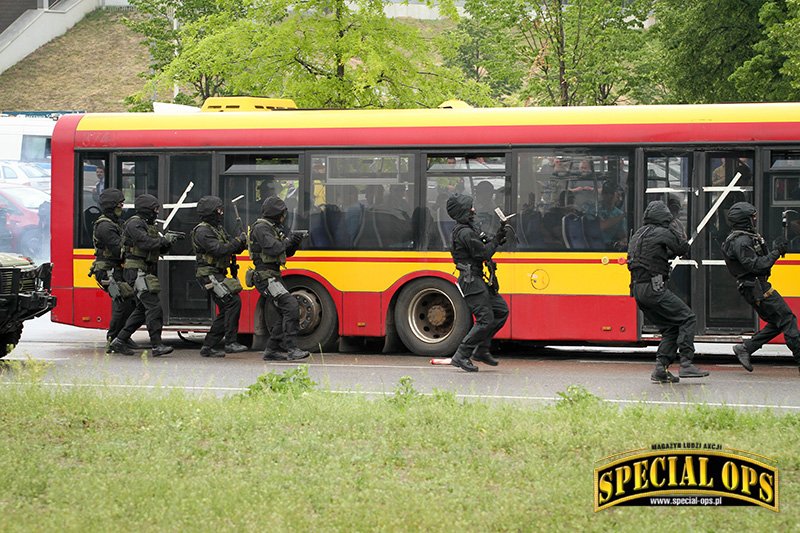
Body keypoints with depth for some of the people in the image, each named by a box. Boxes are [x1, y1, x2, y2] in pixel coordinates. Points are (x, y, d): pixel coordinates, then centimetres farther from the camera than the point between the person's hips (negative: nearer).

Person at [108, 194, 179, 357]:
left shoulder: (149, 225, 20)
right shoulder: (134, 224, -11)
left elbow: (160, 249, 20)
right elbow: (145, 243, -24)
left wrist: (167, 241, -1)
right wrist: (165, 240, -15)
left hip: (147, 273, 10)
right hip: (137, 271, -10)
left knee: (142, 309, 12)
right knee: (153, 307, -15)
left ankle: (120, 341, 17)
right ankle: (156, 346, -17)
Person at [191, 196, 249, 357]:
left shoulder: (218, 228, 18)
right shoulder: (202, 231, -14)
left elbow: (233, 248, 17)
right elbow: (219, 250, -24)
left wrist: (242, 242, -4)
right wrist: (239, 240, -19)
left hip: (219, 275, 10)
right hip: (210, 275, -10)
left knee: (226, 310, 7)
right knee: (233, 302, -20)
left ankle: (208, 347, 11)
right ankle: (231, 343, -20)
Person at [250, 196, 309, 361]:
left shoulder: (274, 228, 19)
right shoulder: (261, 228, -12)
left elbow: (286, 252, 23)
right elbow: (272, 248, -25)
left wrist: (294, 243, 4)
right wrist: (289, 240, -11)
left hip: (274, 277, 10)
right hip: (266, 277, -10)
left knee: (282, 313, 9)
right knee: (290, 305, -20)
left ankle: (272, 350, 15)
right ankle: (290, 348, -22)